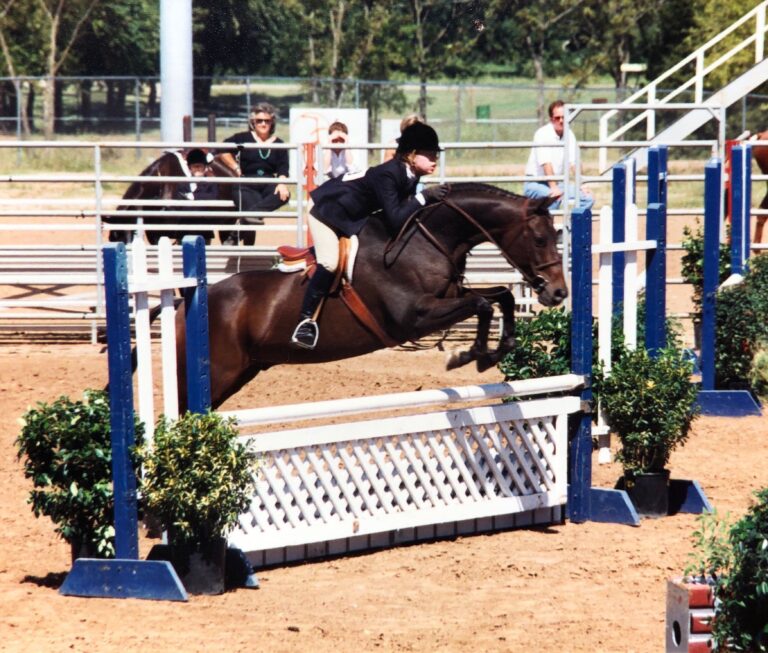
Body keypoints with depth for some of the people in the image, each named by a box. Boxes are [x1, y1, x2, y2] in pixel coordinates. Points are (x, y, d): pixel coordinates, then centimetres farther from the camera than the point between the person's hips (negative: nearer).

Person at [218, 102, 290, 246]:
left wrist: (282, 184, -18)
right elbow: (223, 150, 1)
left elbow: (283, 169, 2)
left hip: (268, 184, 2)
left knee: (284, 195, -31)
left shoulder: (278, 144, 15)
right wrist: (236, 168, -5)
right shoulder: (243, 138, 8)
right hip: (247, 185, -2)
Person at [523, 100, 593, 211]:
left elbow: (574, 163, 2)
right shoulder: (543, 134, -16)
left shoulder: (569, 135, 5)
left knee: (588, 198, -8)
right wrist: (553, 188, -35)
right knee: (555, 197, -36)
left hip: (557, 183, 7)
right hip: (535, 184, -7)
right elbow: (546, 163, -26)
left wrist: (582, 185, -10)